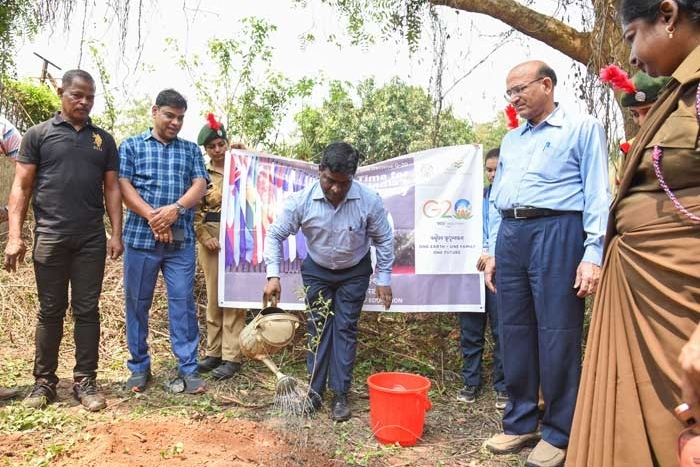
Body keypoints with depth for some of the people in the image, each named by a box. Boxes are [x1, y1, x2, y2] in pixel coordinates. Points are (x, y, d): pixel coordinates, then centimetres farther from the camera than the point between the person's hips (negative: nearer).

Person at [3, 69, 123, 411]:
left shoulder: (104, 140, 12)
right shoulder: (38, 134, 6)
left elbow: (112, 189, 10)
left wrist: (116, 234, 1)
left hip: (92, 239, 1)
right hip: (50, 238, -1)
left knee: (87, 310, 4)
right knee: (50, 311, 6)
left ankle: (85, 381, 12)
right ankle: (44, 381, 18)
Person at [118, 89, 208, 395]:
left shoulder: (191, 150, 13)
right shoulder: (131, 146, 8)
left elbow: (200, 186, 1)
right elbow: (124, 186, -3)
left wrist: (175, 209, -17)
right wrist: (152, 216, -16)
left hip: (181, 240, 1)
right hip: (140, 237, 0)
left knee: (183, 302, 1)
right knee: (137, 303, 7)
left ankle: (188, 369, 8)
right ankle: (139, 367, 22)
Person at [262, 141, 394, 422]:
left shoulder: (369, 201, -26)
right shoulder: (301, 200, -26)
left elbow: (384, 240, -11)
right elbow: (275, 235, -15)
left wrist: (383, 279, -9)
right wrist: (273, 275, -23)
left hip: (354, 273, -1)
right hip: (316, 271, 1)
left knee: (345, 329, 0)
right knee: (318, 328, 4)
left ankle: (340, 395, 9)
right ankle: (314, 391, 14)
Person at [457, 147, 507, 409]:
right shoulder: (479, 195, 13)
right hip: (473, 268, 4)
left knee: (501, 330, 3)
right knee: (470, 329, 8)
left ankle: (503, 387, 16)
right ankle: (470, 382, 22)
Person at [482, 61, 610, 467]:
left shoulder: (583, 128, 3)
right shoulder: (510, 140, 21)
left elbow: (598, 195, -5)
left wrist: (593, 252, -14)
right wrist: (493, 250, 15)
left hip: (557, 231, -6)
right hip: (511, 234, 6)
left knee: (557, 335, -2)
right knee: (514, 332, 8)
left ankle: (559, 434, 12)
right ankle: (520, 423, 21)